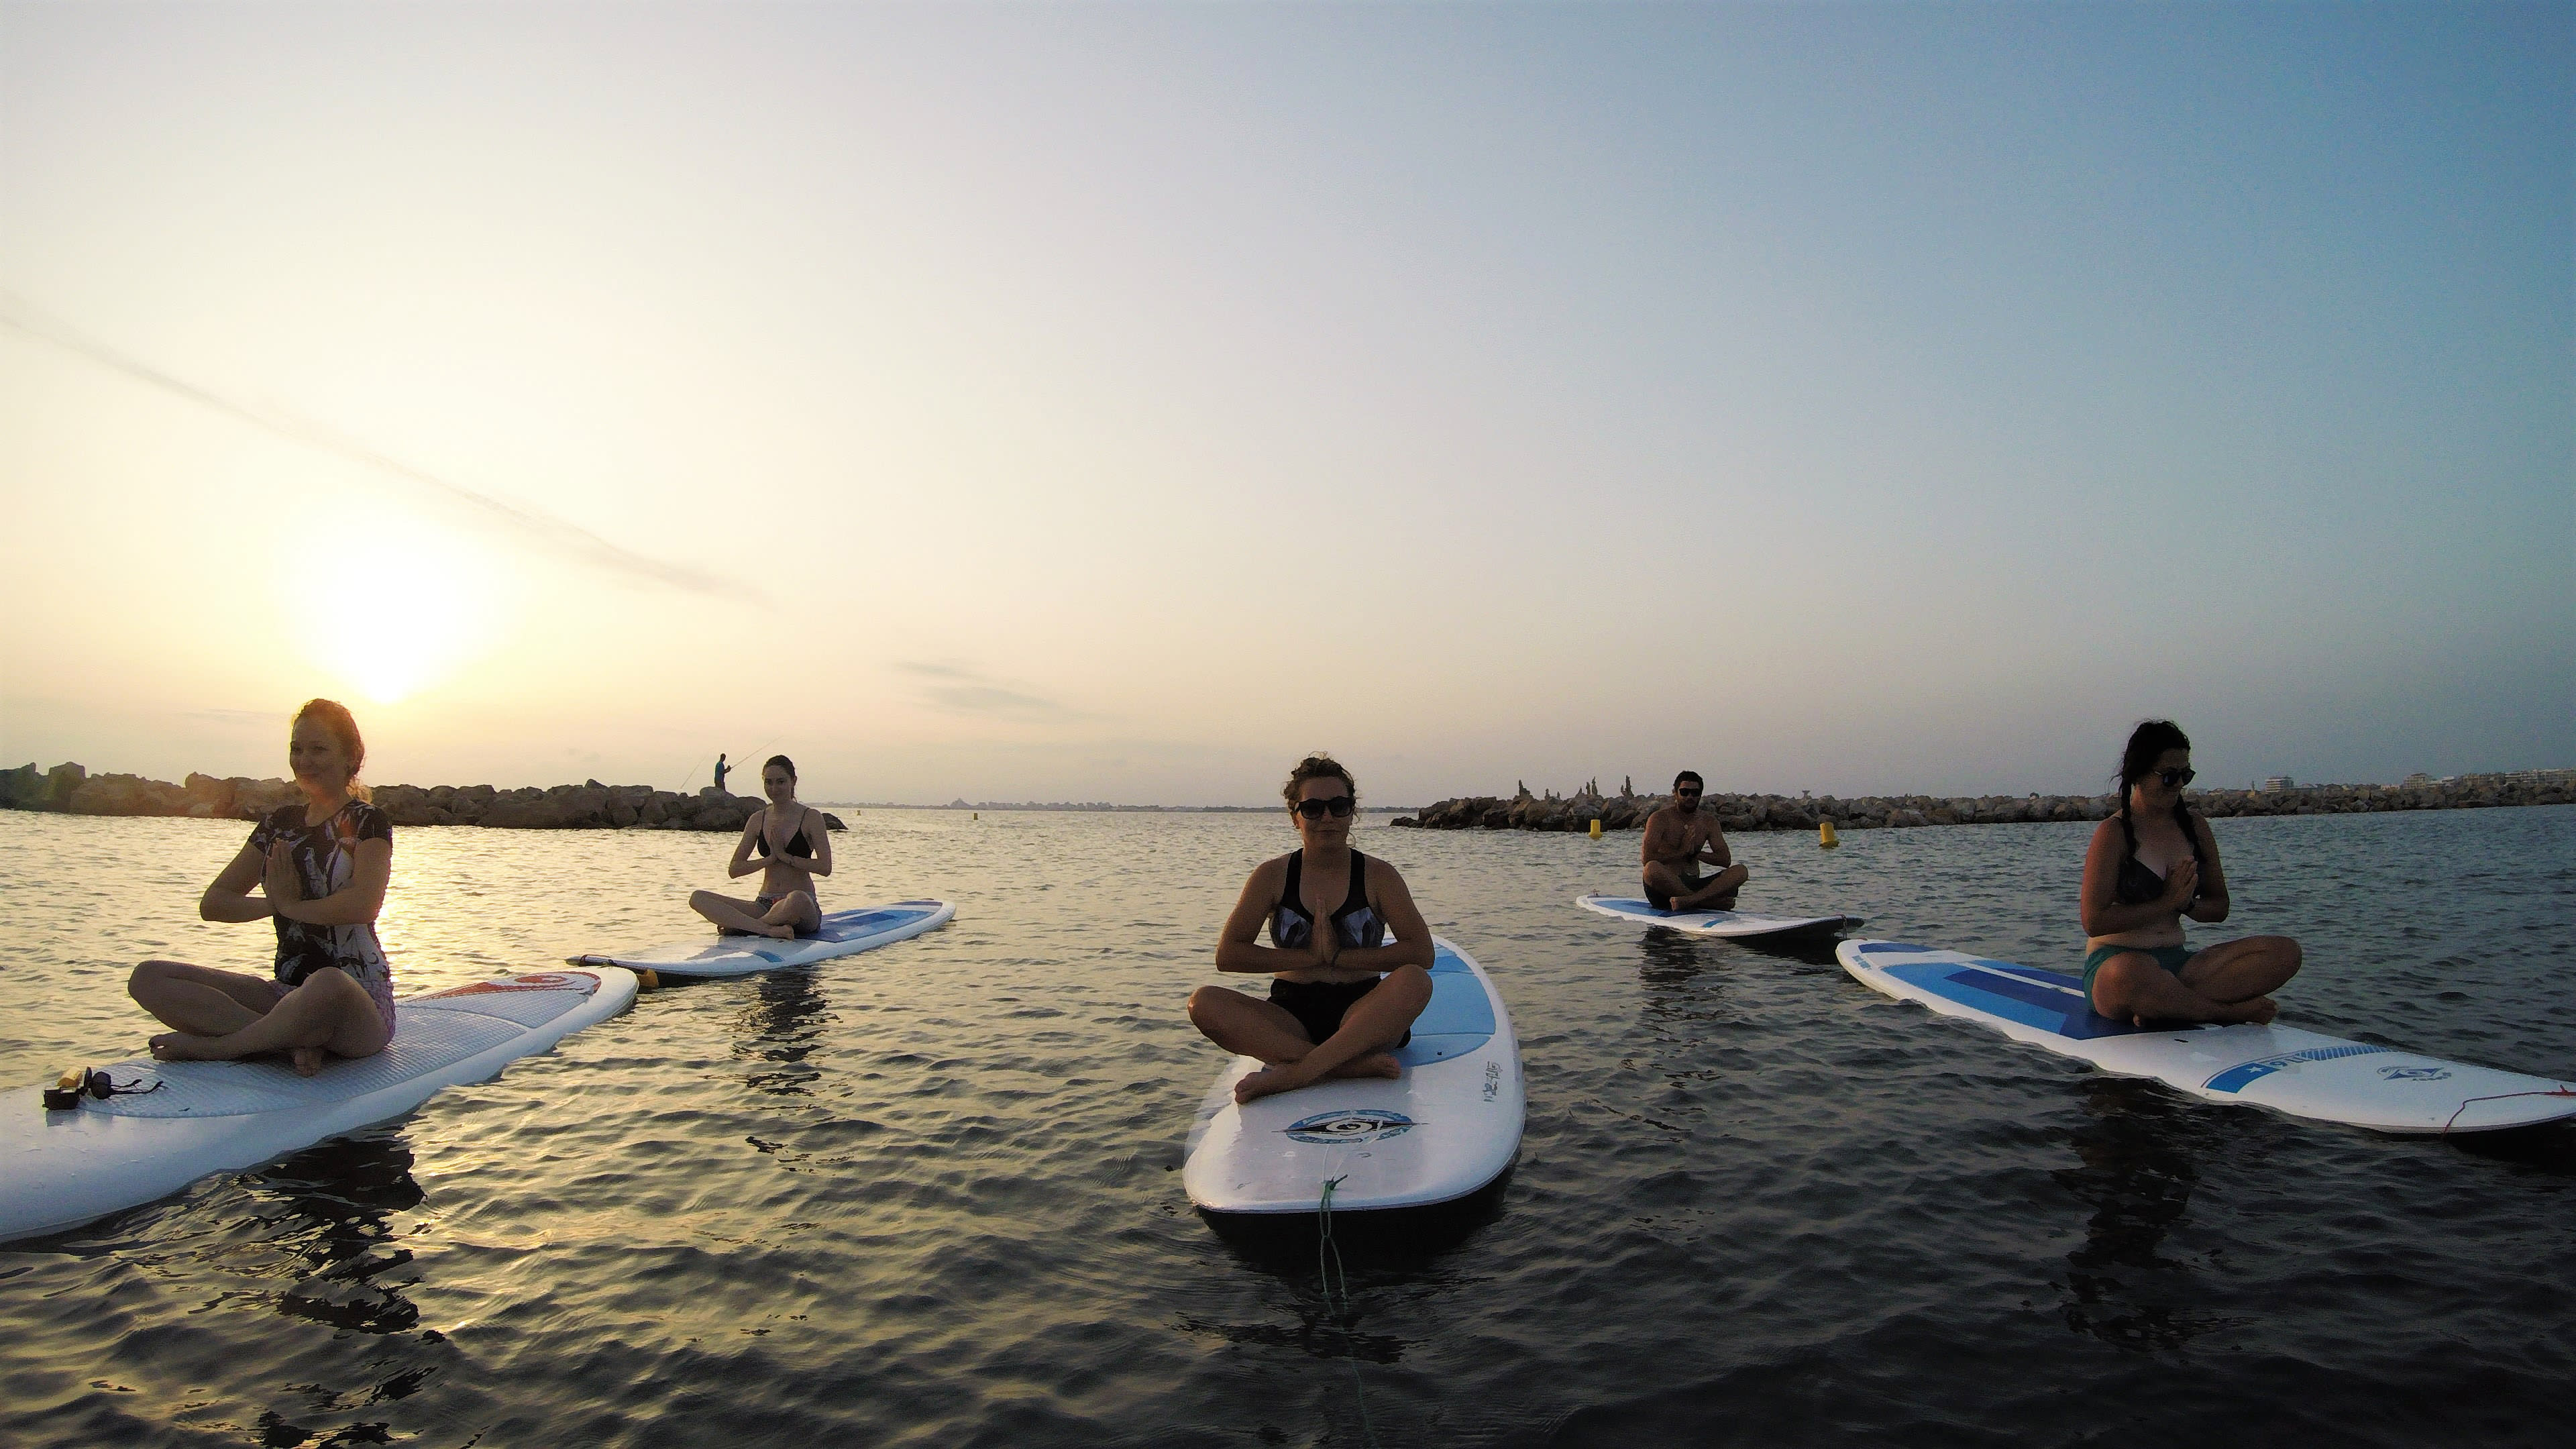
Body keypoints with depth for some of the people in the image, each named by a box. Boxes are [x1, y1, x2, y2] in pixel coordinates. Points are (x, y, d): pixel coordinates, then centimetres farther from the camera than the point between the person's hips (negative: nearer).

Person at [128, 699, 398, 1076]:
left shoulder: (367, 822, -3)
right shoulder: (281, 823, 15)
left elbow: (364, 904, -20)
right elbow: (212, 903, 12)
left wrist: (291, 906, -5)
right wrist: (274, 904, -6)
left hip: (362, 1006, -7)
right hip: (289, 995, 7)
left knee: (329, 983, -42)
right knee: (148, 978, -9)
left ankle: (213, 1046, -15)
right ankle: (295, 1039, -22)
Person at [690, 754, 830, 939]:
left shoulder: (811, 817, -2)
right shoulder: (758, 820, 11)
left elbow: (825, 867, -11)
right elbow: (734, 869, 7)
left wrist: (786, 856, -11)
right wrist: (770, 859, -7)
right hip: (765, 905, 5)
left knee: (797, 899, -43)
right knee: (698, 898, -15)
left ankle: (737, 926, -19)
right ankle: (769, 929, -32)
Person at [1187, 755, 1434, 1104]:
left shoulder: (1378, 876, 2)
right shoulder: (1273, 876, 4)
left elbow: (1422, 953, -9)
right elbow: (1227, 955, -5)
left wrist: (1338, 957, -14)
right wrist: (1310, 958, -10)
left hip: (1360, 1015, -1)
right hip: (1292, 1017, 1)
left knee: (1414, 981, -32)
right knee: (1204, 1002, -26)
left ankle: (1294, 1073, -34)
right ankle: (1352, 1064, -32)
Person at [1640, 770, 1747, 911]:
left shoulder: (1709, 822, 14)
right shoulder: (1660, 819, -1)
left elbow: (1726, 860, 6)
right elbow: (1646, 859, -13)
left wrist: (1695, 854, -6)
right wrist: (1681, 853, -10)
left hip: (1693, 886, 5)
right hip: (1665, 887, -4)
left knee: (1740, 871, -17)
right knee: (1652, 868, -39)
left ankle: (1688, 901, -40)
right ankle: (1713, 902, -32)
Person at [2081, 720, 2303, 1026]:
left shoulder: (2195, 827, 14)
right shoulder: (2113, 834, -7)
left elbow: (2219, 908, 18)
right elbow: (2094, 922, -14)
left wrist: (2186, 903, -4)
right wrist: (2165, 904, -10)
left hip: (2178, 965, 7)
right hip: (2114, 964, -7)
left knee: (2285, 953, -14)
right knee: (2129, 973, -44)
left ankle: (2163, 1007, -25)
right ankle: (2228, 1011, -16)